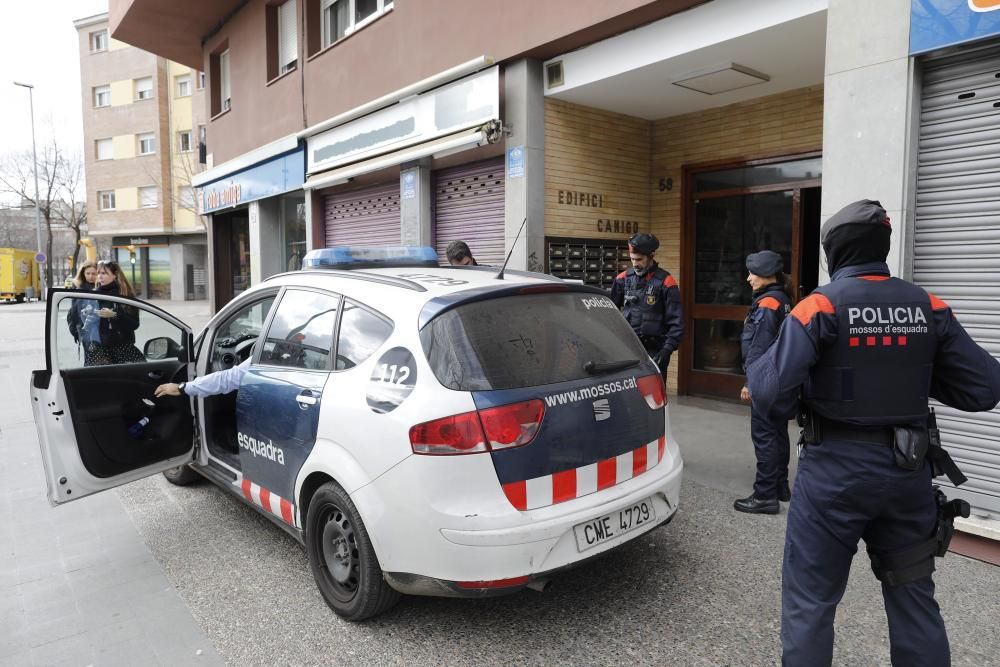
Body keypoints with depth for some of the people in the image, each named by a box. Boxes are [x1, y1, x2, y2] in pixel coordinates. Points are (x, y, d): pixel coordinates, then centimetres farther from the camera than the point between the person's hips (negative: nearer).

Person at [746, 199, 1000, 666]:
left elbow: (771, 396, -20)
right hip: (909, 470, 5)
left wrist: (757, 369, 1)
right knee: (914, 597, 21)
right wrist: (915, 377, 15)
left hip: (837, 468, -5)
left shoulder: (821, 305, -12)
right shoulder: (929, 308, 3)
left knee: (810, 600, 8)